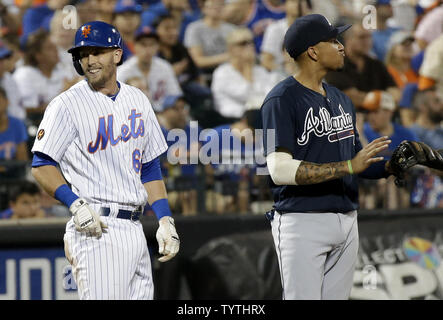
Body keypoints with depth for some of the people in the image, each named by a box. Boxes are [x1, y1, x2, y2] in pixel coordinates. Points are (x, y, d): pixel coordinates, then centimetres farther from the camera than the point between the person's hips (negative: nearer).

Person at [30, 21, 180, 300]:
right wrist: (76, 205, -19)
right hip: (96, 229, -6)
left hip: (134, 229, 6)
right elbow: (42, 166, -6)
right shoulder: (67, 105, -4)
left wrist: (165, 220, 12)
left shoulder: (138, 100, 15)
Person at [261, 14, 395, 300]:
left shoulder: (341, 100, 17)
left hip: (347, 221, 8)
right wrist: (348, 167, -24)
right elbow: (280, 170, -20)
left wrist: (388, 167, -1)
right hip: (302, 222, -8)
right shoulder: (282, 100, -9)